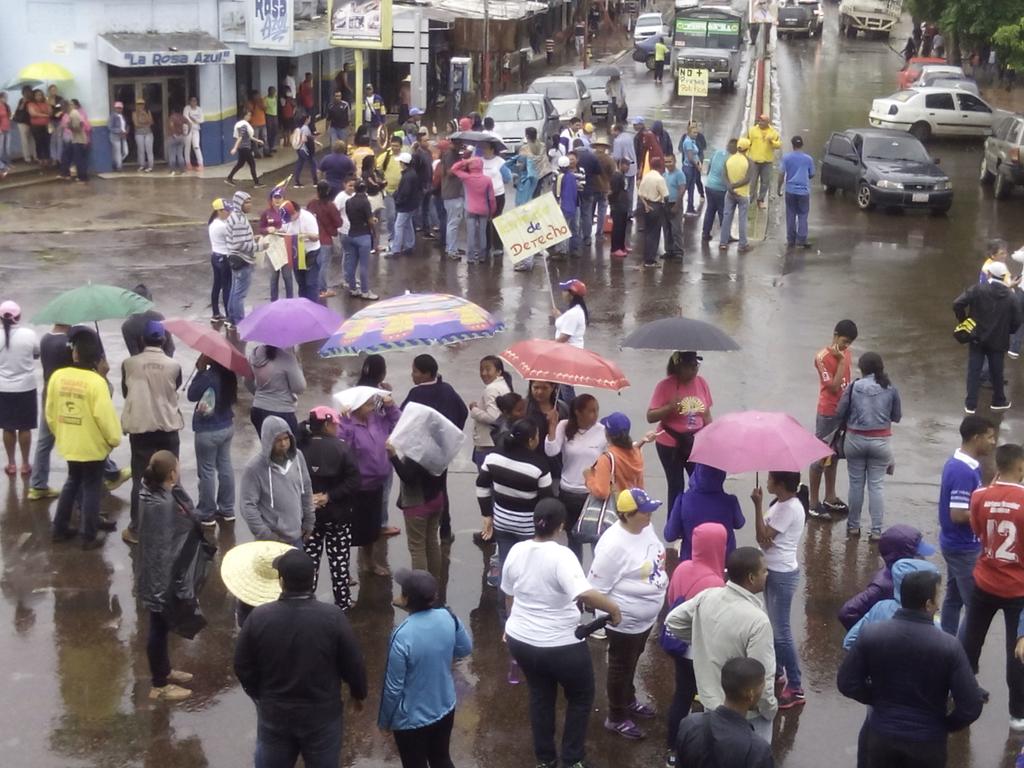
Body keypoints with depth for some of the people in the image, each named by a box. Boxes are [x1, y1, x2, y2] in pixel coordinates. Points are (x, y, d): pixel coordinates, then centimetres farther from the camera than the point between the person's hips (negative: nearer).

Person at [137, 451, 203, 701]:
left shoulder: (164, 494, -2)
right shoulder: (161, 505, -30)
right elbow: (162, 549, -27)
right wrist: (164, 586, -23)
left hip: (169, 573, 9)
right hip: (162, 576, -9)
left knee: (164, 625, 25)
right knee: (160, 627, 7)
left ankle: (164, 670, 44)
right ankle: (159, 685, 23)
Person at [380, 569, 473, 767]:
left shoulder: (402, 636, -30)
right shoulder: (448, 617, -15)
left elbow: (393, 687, -20)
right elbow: (466, 649, 5)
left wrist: (385, 721, -5)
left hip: (412, 719, -5)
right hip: (445, 708, 5)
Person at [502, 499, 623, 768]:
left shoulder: (516, 551, -4)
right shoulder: (561, 555, -24)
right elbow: (585, 594, -37)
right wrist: (613, 608, -22)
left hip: (520, 640, 6)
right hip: (561, 645, -6)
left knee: (540, 696, 25)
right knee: (581, 697, 19)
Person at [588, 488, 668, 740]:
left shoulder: (645, 528, -6)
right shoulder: (614, 545, -32)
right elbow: (595, 587, -25)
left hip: (646, 616, 8)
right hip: (625, 620, -8)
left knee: (632, 662, 28)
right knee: (621, 667, 12)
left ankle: (628, 701, 49)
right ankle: (616, 718, 30)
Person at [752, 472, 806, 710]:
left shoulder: (789, 508, -24)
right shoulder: (781, 503, 6)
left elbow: (763, 538, -24)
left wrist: (758, 505, -23)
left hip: (782, 575, -10)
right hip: (773, 571, 10)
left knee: (781, 630, -5)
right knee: (773, 625, 22)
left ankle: (795, 689, 1)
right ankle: (777, 670, 38)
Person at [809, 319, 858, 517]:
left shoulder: (847, 353, 4)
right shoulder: (823, 357, -19)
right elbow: (833, 386, -23)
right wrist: (841, 360, -23)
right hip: (827, 414, -8)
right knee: (820, 456, 1)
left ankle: (830, 497, 29)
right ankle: (813, 502, 9)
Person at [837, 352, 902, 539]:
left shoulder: (854, 387, -9)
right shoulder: (890, 389, -6)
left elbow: (839, 414, -5)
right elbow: (897, 416, 2)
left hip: (855, 440, 0)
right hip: (880, 441, 0)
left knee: (856, 483, 12)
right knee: (876, 485, 6)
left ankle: (853, 525, 21)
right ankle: (876, 530, 6)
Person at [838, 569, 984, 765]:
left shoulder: (871, 635, -13)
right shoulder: (948, 646, -19)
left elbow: (847, 683, -5)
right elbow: (971, 706, -17)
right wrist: (946, 725, 2)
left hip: (881, 735, 2)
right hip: (927, 741, -2)